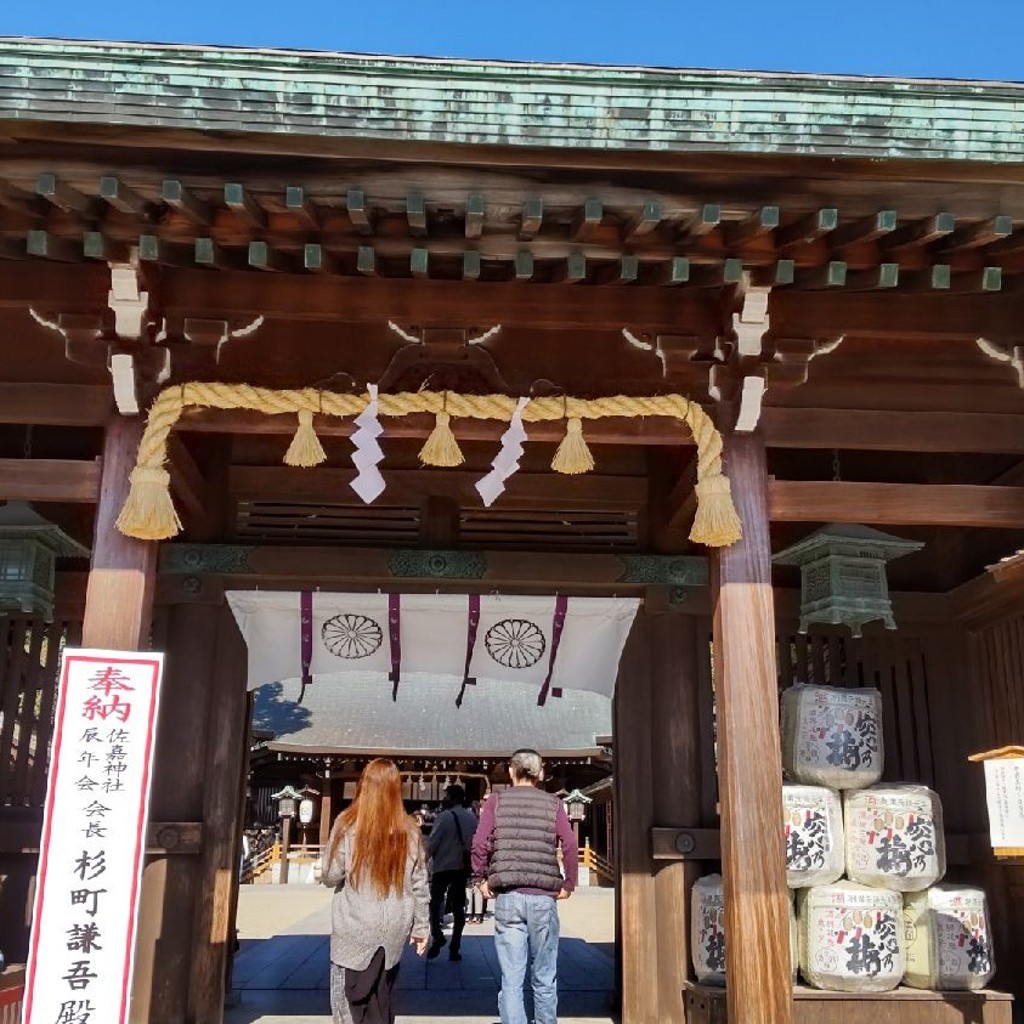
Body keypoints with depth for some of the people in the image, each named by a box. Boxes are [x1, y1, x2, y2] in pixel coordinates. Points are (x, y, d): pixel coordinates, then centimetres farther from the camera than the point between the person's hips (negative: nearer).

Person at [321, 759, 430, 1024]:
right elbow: (419, 885, 5)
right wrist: (422, 927, 13)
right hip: (394, 932, 4)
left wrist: (324, 875, 17)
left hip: (355, 932, -4)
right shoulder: (409, 831, 2)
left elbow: (330, 876, -5)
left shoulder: (348, 824, -9)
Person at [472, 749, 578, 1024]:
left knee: (511, 980, 1)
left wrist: (482, 879, 8)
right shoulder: (553, 803, 6)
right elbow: (570, 846, -4)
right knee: (544, 979, 11)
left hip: (506, 897, 0)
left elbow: (480, 844, -5)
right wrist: (568, 884, 6)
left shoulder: (497, 801, 6)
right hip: (544, 898, 0)